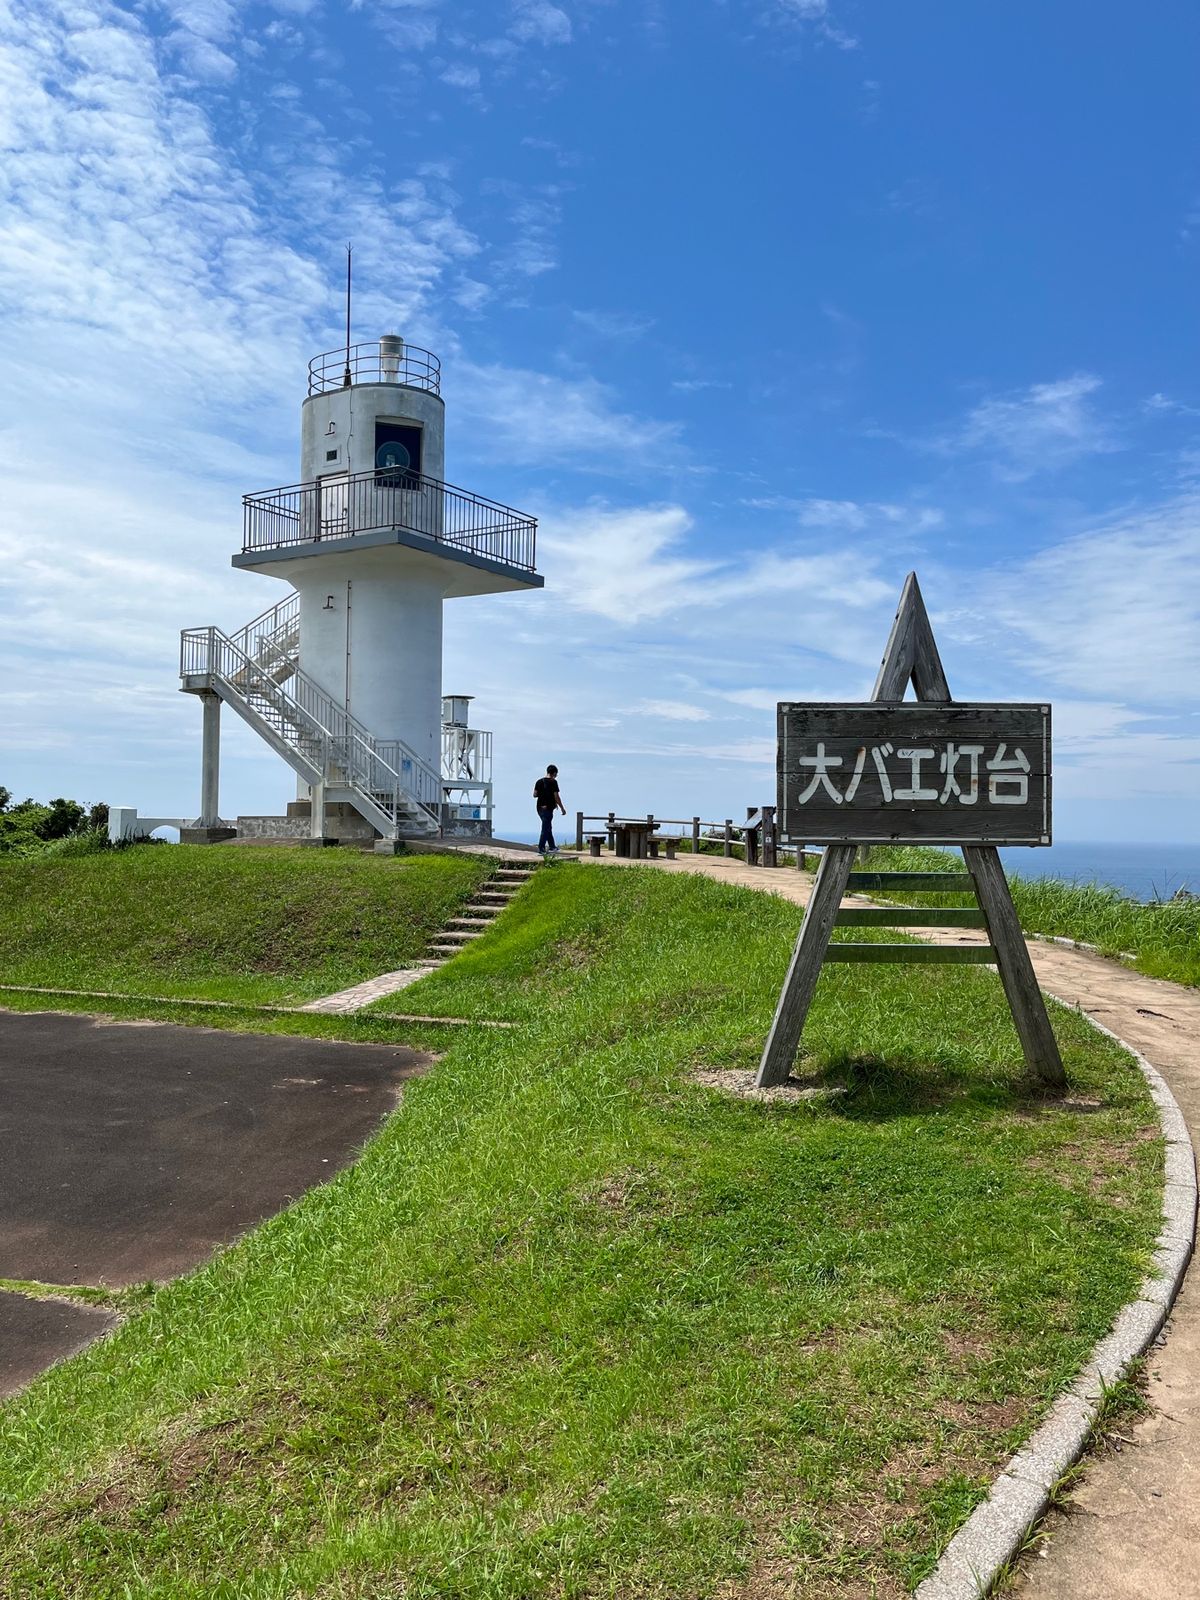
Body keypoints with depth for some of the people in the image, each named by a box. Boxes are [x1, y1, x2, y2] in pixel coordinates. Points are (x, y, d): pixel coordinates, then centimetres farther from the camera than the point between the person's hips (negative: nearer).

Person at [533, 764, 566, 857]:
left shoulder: (539, 781, 8)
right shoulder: (553, 782, -10)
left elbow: (534, 795, 8)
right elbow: (556, 796, -12)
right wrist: (562, 808, -4)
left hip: (540, 807, 7)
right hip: (548, 808, -7)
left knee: (548, 828, 17)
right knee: (546, 828, -2)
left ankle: (552, 847, 25)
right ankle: (541, 848, -5)